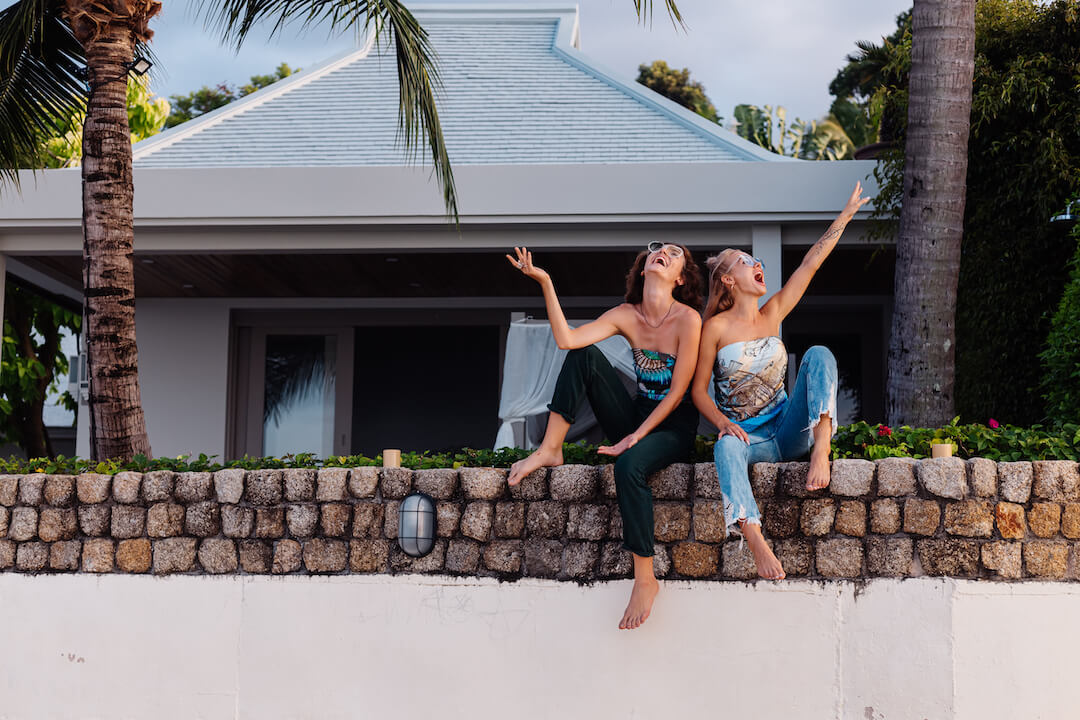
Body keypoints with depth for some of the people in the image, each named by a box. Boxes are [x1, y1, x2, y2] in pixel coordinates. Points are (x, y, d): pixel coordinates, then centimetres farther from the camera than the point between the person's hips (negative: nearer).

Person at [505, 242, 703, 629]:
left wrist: (636, 436, -18)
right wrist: (545, 282, -19)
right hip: (636, 418, 5)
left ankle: (645, 578, -28)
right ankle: (550, 450, -12)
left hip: (675, 427, -5)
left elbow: (677, 392, -14)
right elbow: (567, 339, -14)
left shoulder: (688, 319, -13)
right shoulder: (627, 316, 1)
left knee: (629, 465, -37)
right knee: (584, 355, -13)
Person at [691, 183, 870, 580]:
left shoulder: (772, 315, 9)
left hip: (786, 428, 4)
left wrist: (847, 214, 7)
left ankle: (821, 447, -32)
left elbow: (810, 263, 8)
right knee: (726, 446, -41)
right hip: (745, 435, -4)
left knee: (818, 354, -16)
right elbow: (698, 389, 0)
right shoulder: (716, 328, -2)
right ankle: (756, 542, -54)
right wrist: (723, 423, -19)